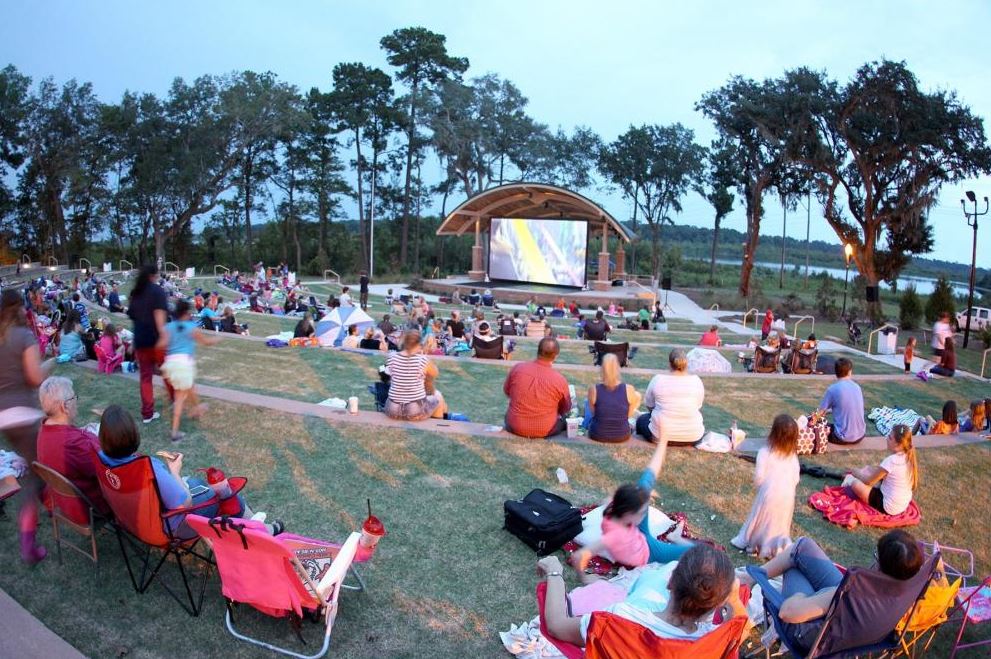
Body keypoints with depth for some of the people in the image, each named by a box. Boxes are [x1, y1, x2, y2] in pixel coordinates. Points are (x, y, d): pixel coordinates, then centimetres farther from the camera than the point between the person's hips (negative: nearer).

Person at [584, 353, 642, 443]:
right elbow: (629, 414, -3)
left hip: (597, 435, 0)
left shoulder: (593, 389, -21)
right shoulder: (629, 389, -20)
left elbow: (593, 412, -2)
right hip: (622, 436, 0)